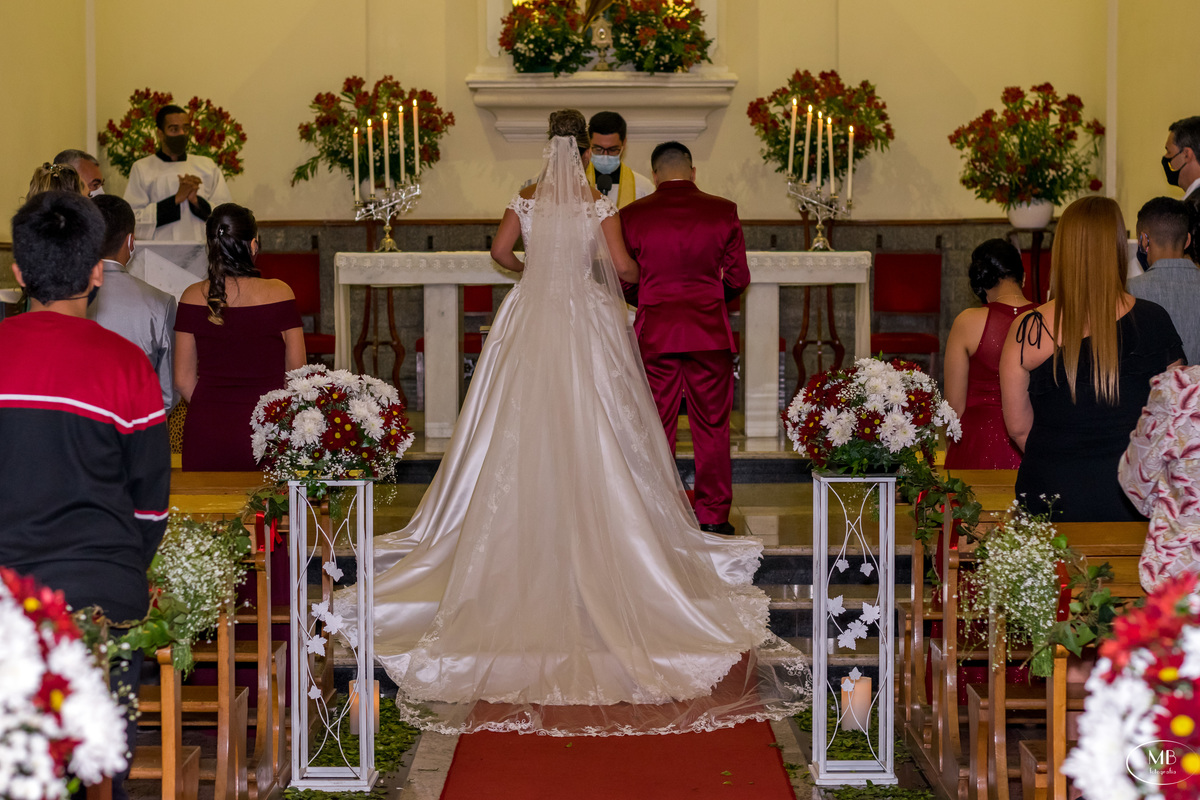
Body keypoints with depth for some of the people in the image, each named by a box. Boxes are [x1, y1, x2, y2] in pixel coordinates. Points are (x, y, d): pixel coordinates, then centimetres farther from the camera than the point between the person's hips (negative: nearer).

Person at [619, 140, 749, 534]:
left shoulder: (632, 216, -2)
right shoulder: (723, 211, -2)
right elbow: (738, 278, 2)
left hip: (655, 334, 0)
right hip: (710, 332, 0)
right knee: (712, 427, 8)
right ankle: (713, 516, 12)